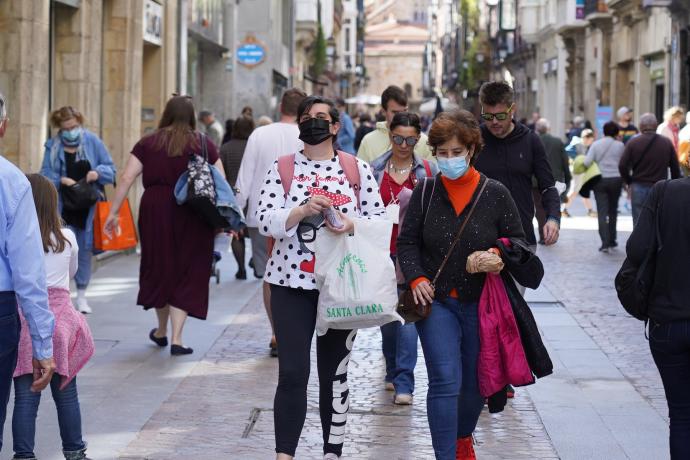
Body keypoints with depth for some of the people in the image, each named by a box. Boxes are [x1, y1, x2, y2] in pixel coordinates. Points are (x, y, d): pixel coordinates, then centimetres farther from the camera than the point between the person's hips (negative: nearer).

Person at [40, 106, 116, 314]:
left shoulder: (93, 141, -1)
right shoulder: (53, 146, -1)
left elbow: (111, 169, 3)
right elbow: (45, 176, 0)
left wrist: (98, 172, -18)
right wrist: (60, 180, -19)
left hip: (88, 208, 1)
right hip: (63, 209, -1)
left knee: (85, 249, 8)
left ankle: (81, 295, 21)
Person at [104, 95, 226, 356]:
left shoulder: (148, 144, 4)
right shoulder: (204, 144, 3)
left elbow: (127, 178, -2)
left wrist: (113, 212, 1)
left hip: (155, 212, 1)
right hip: (193, 217, -1)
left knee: (158, 268, 17)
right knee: (186, 275, 6)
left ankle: (161, 331, 32)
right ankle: (176, 339, -1)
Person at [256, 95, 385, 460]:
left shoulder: (357, 169, 4)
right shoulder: (282, 169, 1)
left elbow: (379, 220, 3)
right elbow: (266, 222, -7)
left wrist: (352, 225, -16)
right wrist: (303, 210, -23)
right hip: (292, 282, -1)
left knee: (335, 374, 9)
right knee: (292, 374, -6)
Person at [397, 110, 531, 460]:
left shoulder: (495, 194, -2)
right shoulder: (425, 193, 1)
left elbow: (519, 240, 5)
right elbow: (407, 242, 7)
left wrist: (496, 254, -16)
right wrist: (416, 278, -9)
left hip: (482, 303, 1)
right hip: (436, 300, -1)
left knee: (476, 382, 13)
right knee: (445, 381, -13)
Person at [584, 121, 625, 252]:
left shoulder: (596, 144, -1)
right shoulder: (620, 145, -1)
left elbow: (587, 162, -7)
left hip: (600, 180, -1)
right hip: (616, 179, 1)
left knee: (602, 212, -3)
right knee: (613, 211, 15)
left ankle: (605, 242, -13)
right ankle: (612, 240, 20)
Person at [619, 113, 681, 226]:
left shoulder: (633, 143, -4)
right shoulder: (667, 143, 1)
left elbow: (622, 166, -8)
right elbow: (675, 167, 4)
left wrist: (628, 182, 7)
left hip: (639, 187, -1)